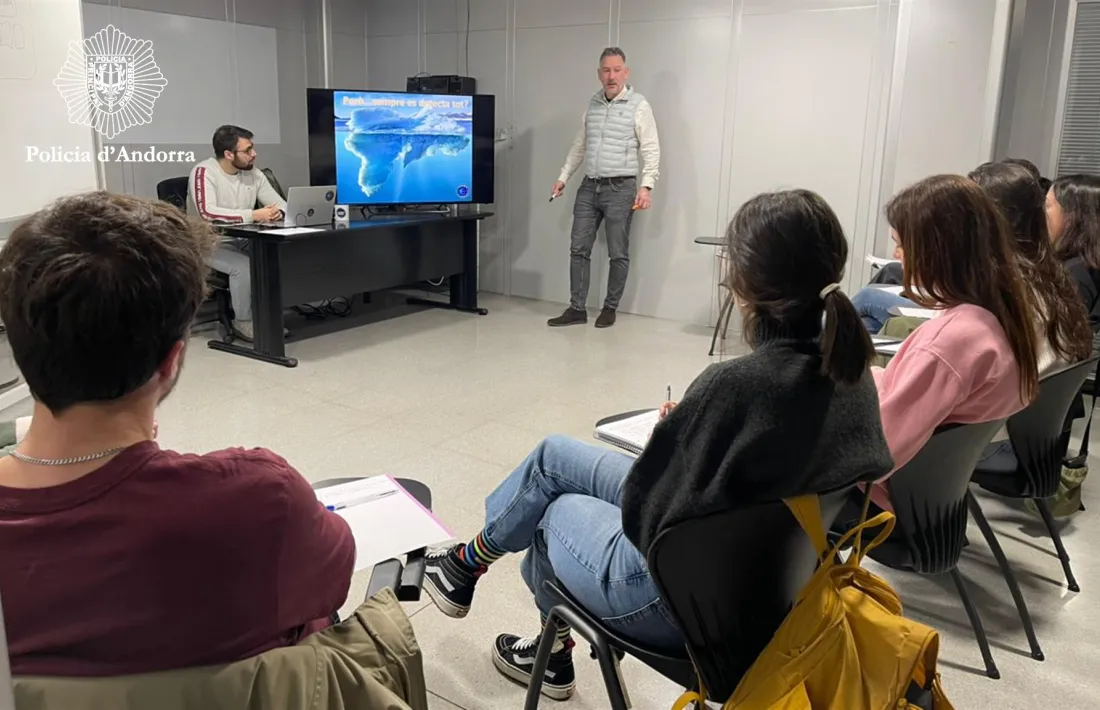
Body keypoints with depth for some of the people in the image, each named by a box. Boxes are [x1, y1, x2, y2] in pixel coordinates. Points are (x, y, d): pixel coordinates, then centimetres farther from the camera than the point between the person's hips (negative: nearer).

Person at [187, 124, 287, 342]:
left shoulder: (254, 174, 4)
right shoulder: (204, 172, -16)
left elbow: (281, 204, 5)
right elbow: (207, 212, -31)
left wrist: (277, 212, -21)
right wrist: (253, 215, -34)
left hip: (242, 241, 6)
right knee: (244, 266, -32)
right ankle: (243, 322, -11)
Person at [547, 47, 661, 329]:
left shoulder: (639, 106, -5)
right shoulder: (592, 105, 12)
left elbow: (651, 150, -8)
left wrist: (646, 185, -19)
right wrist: (563, 177, 15)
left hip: (620, 189, -5)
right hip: (589, 187, 5)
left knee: (618, 254, 3)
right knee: (578, 249, 4)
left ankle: (610, 309, 16)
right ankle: (577, 309, 11)